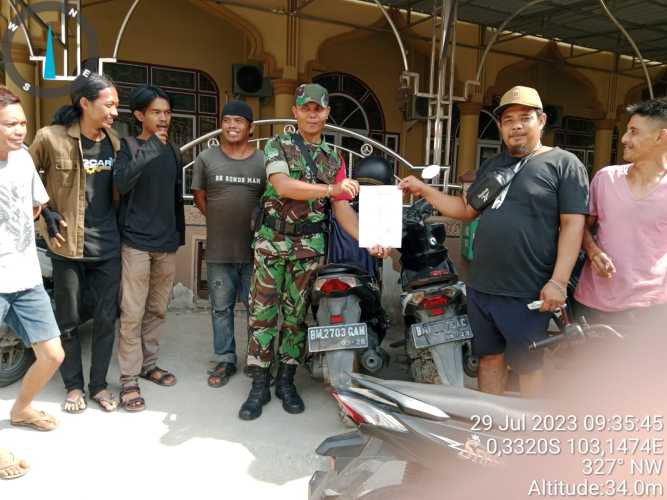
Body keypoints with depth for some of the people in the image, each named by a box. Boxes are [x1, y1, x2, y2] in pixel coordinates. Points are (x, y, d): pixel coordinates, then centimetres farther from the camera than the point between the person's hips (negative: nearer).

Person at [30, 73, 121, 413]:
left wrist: (118, 223, 9)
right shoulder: (51, 138, -8)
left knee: (106, 319, 8)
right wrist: (45, 213, -4)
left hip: (107, 246, 3)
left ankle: (99, 384, 24)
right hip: (68, 244, -3)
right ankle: (73, 385, 27)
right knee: (69, 320, 10)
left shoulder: (114, 141, 5)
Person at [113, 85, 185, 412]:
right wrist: (148, 151, -30)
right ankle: (128, 379, 6)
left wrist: (180, 234, 17)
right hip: (136, 241, -5)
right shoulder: (128, 146, -3)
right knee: (132, 313, -3)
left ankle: (149, 364, 26)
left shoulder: (173, 152, 13)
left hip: (167, 243, 5)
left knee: (157, 310, 12)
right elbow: (121, 184, -20)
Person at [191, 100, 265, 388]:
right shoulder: (206, 158, 3)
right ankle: (225, 361, 25)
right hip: (219, 252, 1)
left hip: (256, 250, -1)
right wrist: (221, 223, 7)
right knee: (221, 309, 10)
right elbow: (199, 198, 10)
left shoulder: (264, 161, 0)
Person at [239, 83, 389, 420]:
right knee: (263, 313, 1)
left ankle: (286, 380, 22)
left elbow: (342, 209, 3)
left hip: (310, 246, 3)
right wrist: (332, 188, -28)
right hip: (272, 241, -2)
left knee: (296, 314, 9)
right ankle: (259, 385, 12)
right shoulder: (277, 146, 0)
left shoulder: (333, 159, 10)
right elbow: (283, 186, -18)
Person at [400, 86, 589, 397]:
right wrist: (423, 190, 11)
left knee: (528, 367, 6)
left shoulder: (564, 164, -5)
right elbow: (467, 210, 19)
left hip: (526, 293, -6)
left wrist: (558, 281, -19)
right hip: (480, 287, 7)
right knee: (489, 358, 17)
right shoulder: (492, 165, 15)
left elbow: (573, 224, -11)